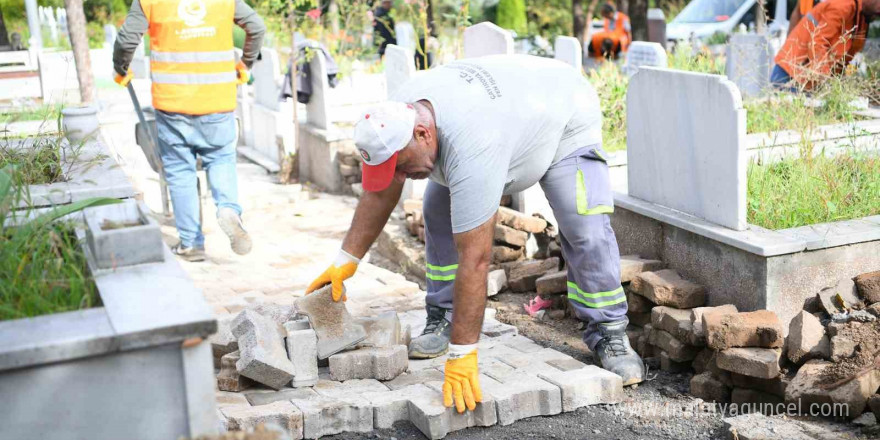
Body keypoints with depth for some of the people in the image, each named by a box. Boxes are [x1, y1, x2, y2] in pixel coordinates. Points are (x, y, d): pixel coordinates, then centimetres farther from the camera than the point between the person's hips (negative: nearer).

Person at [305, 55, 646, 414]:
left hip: (564, 118, -7)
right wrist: (346, 260, -5)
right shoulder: (398, 117, -23)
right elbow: (379, 193, -6)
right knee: (438, 213, -4)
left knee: (585, 230, -25)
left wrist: (461, 355, -42)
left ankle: (609, 334, -8)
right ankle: (443, 318, 9)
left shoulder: (470, 149, -46)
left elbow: (475, 259, -45)